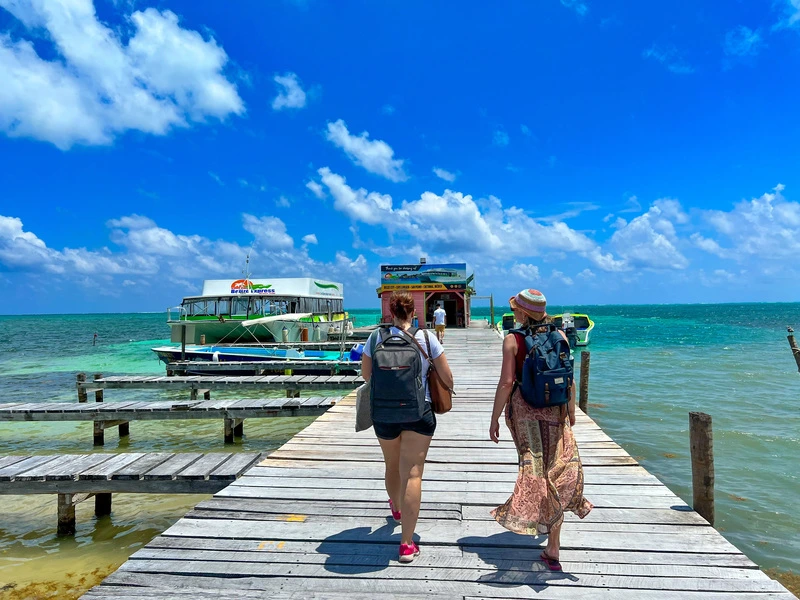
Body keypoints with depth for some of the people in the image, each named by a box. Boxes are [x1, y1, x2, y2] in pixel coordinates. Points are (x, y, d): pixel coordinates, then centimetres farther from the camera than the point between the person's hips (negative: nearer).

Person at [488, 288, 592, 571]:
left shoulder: (512, 340, -9)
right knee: (558, 471, 8)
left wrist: (494, 418, -5)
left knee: (534, 467, 13)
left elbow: (506, 382, -13)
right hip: (555, 409, 3)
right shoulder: (559, 336, 1)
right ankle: (552, 550, 13)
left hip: (523, 408, -3)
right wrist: (571, 410, 20)